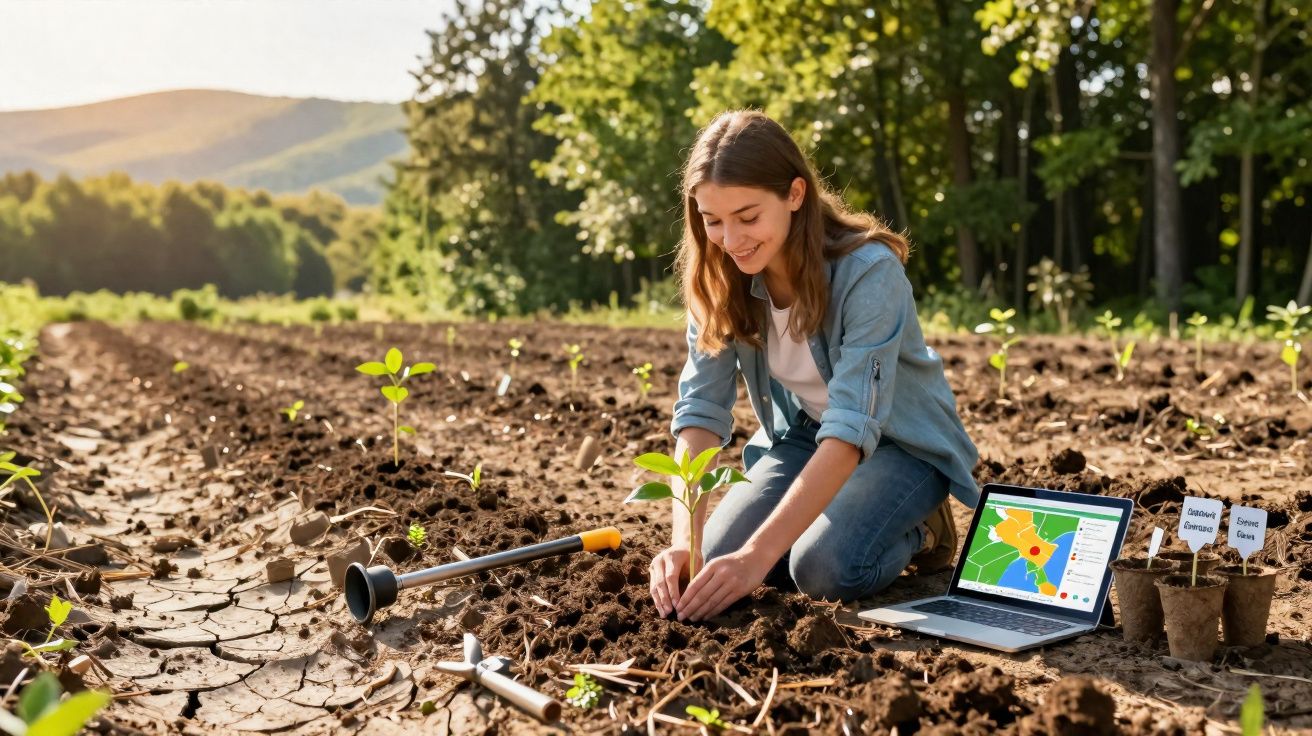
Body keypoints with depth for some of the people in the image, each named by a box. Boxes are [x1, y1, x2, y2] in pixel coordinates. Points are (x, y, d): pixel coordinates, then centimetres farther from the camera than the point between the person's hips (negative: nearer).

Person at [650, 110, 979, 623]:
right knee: (718, 556, -15)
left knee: (826, 569, -29)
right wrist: (684, 542, -34)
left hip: (899, 441, -5)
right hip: (802, 434, 5)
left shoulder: (868, 272, -32)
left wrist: (757, 555, -45)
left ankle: (918, 529, 3)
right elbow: (701, 410, -20)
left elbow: (853, 428, -38)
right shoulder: (719, 280, -15)